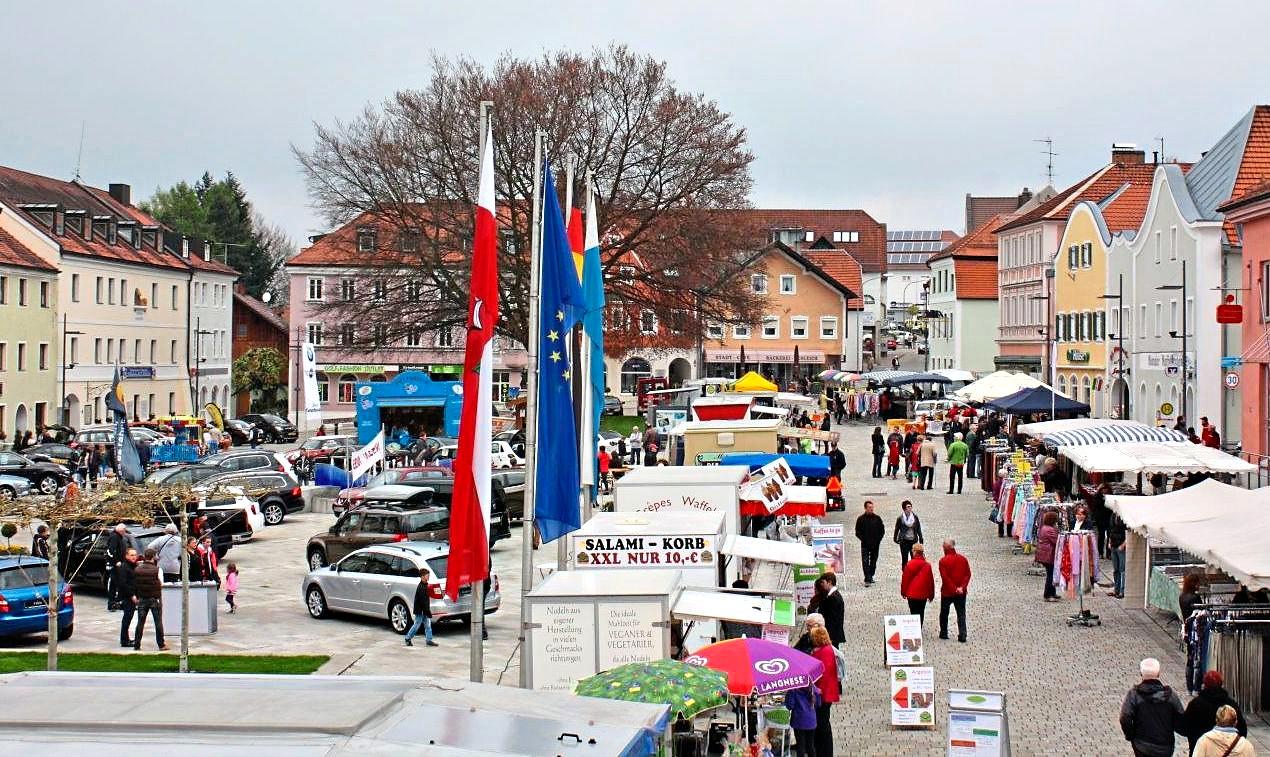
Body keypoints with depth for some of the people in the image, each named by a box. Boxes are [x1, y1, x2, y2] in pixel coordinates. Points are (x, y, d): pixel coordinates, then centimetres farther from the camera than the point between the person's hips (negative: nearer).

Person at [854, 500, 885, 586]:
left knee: (873, 562, 9)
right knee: (865, 562, -11)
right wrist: (863, 540, -8)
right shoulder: (861, 519, 0)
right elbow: (857, 532, 2)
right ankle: (867, 579, -14)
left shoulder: (877, 518, 5)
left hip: (875, 544, 3)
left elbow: (882, 530, 10)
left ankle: (870, 577, 21)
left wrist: (878, 540, -1)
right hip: (865, 545, -3)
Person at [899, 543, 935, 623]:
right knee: (921, 613, 12)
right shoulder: (927, 565, -4)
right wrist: (931, 595, 13)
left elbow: (905, 579, -5)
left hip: (911, 594, -2)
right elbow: (931, 581, 2)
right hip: (923, 594, 2)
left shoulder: (910, 564, -12)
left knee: (913, 613, 4)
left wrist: (903, 592, 8)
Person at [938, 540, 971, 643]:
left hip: (947, 592, -3)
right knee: (961, 614, 6)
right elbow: (968, 574, -4)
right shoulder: (963, 559, -1)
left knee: (944, 613, 15)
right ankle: (962, 636, -1)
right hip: (961, 593, 3)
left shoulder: (943, 561, -14)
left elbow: (945, 578, -19)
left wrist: (954, 588, -15)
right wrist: (962, 587, -10)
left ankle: (943, 633, 22)